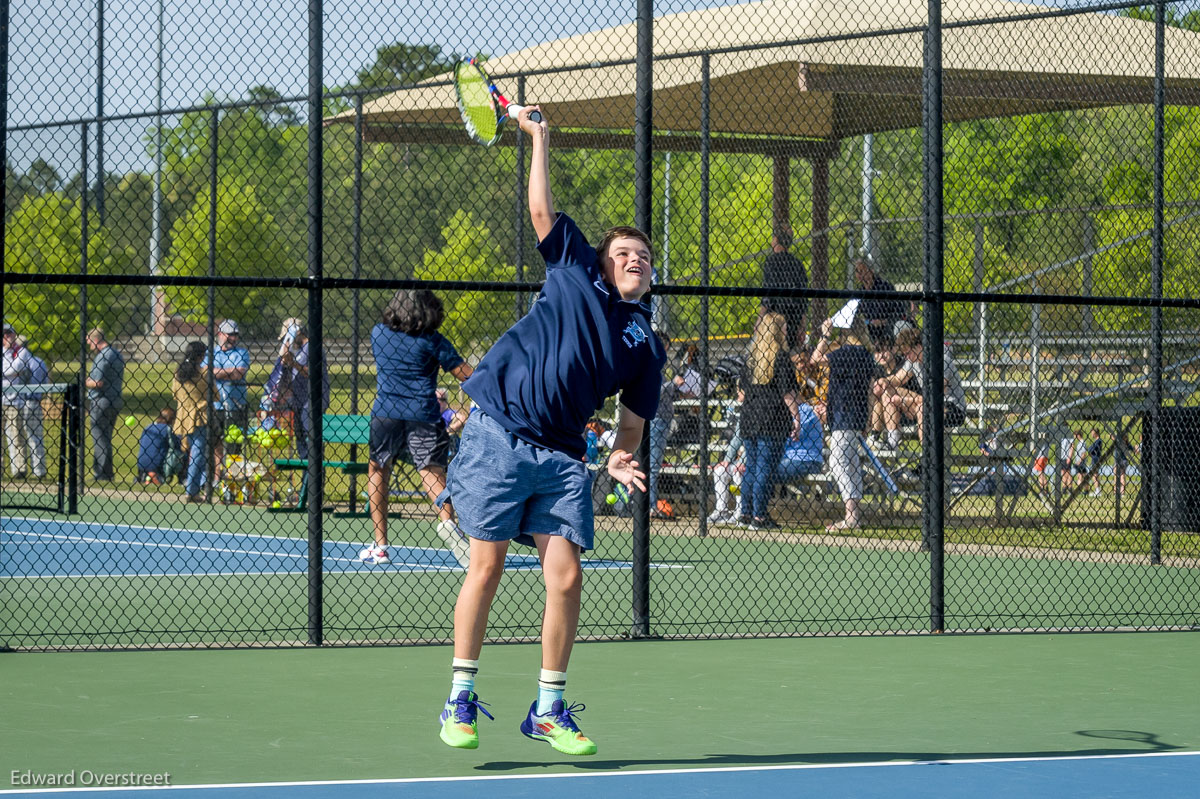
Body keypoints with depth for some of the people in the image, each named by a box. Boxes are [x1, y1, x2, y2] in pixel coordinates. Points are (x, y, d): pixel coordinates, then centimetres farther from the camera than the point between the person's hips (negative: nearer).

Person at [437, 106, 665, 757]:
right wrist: (539, 137, 9)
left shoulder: (646, 346, 13)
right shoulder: (575, 272, 8)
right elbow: (541, 209, 9)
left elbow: (632, 421, 15)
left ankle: (549, 710, 9)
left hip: (561, 457, 3)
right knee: (487, 567, -4)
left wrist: (620, 458, -5)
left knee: (565, 578, -5)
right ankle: (459, 701, 7)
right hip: (498, 435, -3)